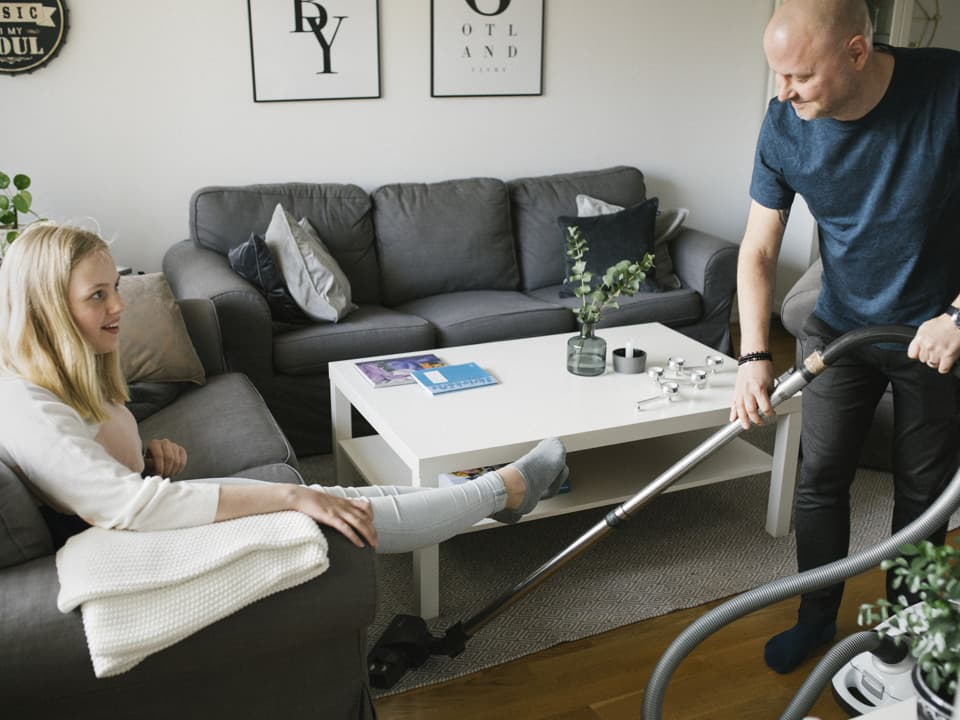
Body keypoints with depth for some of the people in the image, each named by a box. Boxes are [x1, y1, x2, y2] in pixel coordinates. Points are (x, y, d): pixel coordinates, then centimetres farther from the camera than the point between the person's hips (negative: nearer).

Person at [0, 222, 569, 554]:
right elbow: (134, 505, -36)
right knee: (358, 518, -10)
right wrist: (290, 496, -35)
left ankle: (494, 496, 13)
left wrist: (149, 451, -3)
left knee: (339, 499, 1)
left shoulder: (65, 374, 4)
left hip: (161, 517, 9)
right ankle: (507, 489, 6)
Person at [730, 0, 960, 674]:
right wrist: (754, 355, -21)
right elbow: (758, 250, -10)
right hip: (840, 328, 2)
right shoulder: (785, 125, -15)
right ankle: (818, 617, 29)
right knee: (820, 482, 8)